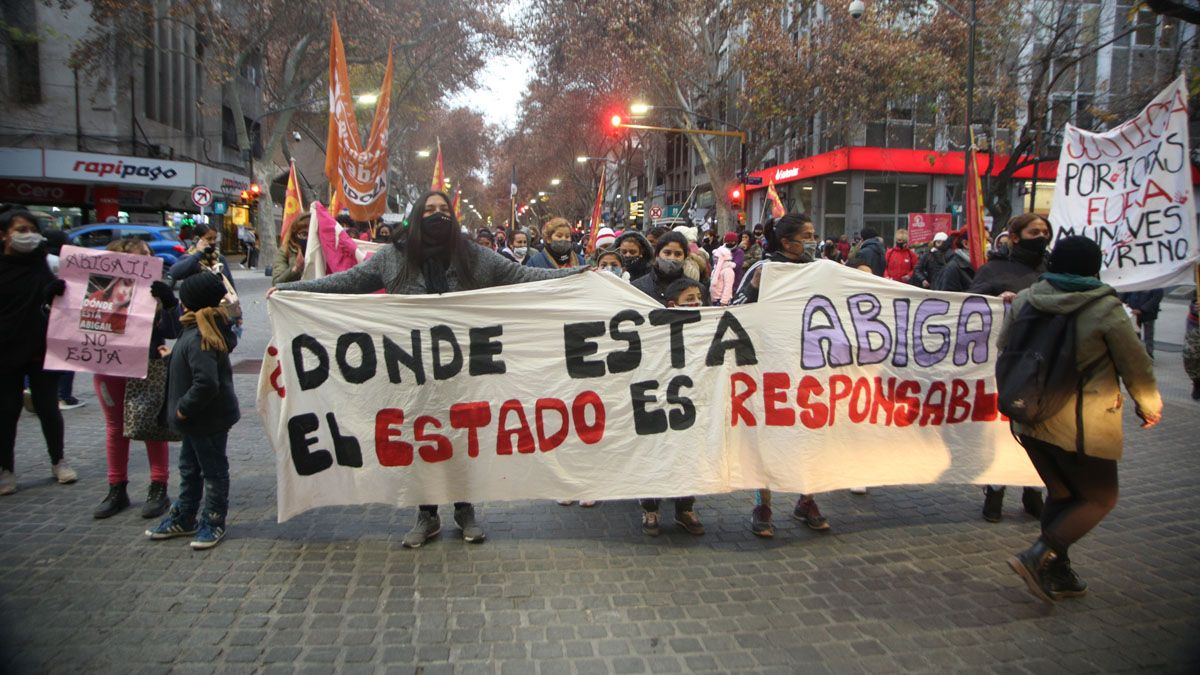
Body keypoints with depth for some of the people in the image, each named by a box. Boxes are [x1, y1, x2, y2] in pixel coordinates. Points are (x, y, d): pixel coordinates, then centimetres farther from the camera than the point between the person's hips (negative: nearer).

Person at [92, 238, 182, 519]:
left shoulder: (154, 291, -10)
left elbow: (173, 331, -15)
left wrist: (169, 302, -28)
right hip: (108, 367, 2)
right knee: (115, 427, 14)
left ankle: (159, 489, 17)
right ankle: (117, 490, 27)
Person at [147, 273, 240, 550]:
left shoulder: (197, 339, -26)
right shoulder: (207, 331, 5)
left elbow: (206, 382, -34)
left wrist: (184, 407, -23)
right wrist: (171, 357, 22)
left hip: (209, 419, -11)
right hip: (198, 418, 11)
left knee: (213, 470, 5)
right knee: (189, 467, 21)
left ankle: (213, 523, 18)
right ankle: (183, 518, 35)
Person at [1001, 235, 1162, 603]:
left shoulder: (1024, 300, 0)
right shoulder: (1106, 309, -12)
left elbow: (1004, 347, 11)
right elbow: (1136, 366, -3)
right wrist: (1149, 407, 14)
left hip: (1030, 421, 6)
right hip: (1081, 428, -5)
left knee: (1062, 494, 20)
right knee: (1099, 499, 12)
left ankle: (1057, 576, 23)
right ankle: (1039, 555, -2)